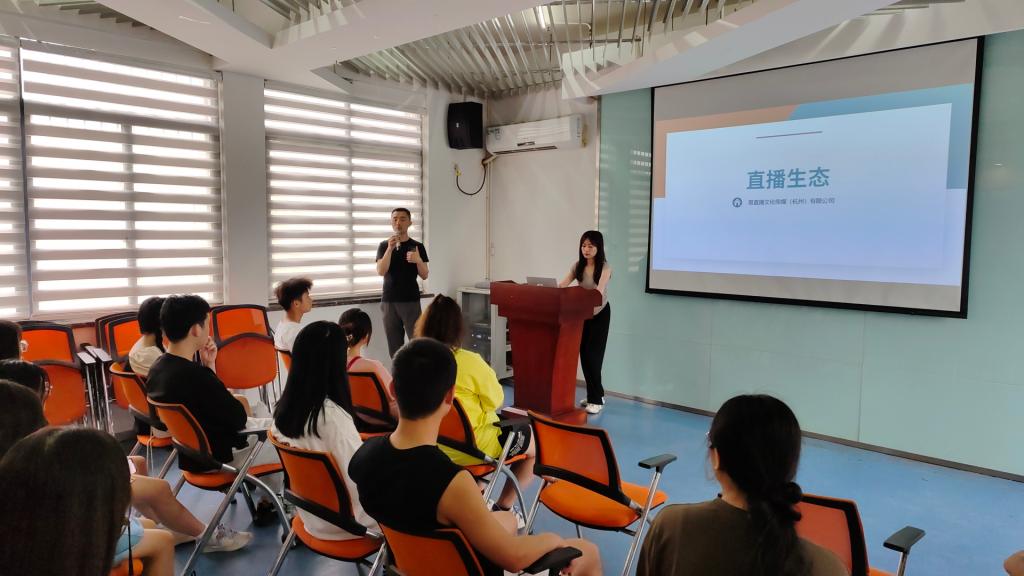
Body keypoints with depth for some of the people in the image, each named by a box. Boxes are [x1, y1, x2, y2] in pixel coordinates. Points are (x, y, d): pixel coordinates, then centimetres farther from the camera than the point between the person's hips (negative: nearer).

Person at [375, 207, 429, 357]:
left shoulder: (418, 247, 5)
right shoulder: (384, 245, 6)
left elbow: (424, 276, 2)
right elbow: (381, 271, -8)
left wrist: (418, 260, -18)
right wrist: (390, 248, -20)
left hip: (411, 301, -1)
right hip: (389, 301, 1)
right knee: (394, 346, 2)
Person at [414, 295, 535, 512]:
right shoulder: (470, 361, -24)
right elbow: (496, 401, -11)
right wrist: (489, 374, 6)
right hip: (473, 447, -7)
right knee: (535, 444, 16)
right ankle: (503, 509, 20)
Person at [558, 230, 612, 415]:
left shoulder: (605, 267, -16)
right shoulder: (578, 265, 0)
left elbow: (599, 291, -31)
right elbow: (562, 285, -7)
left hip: (600, 313, -5)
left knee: (592, 354, -8)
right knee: (584, 353, 6)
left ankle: (596, 399, 0)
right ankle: (595, 395, 19)